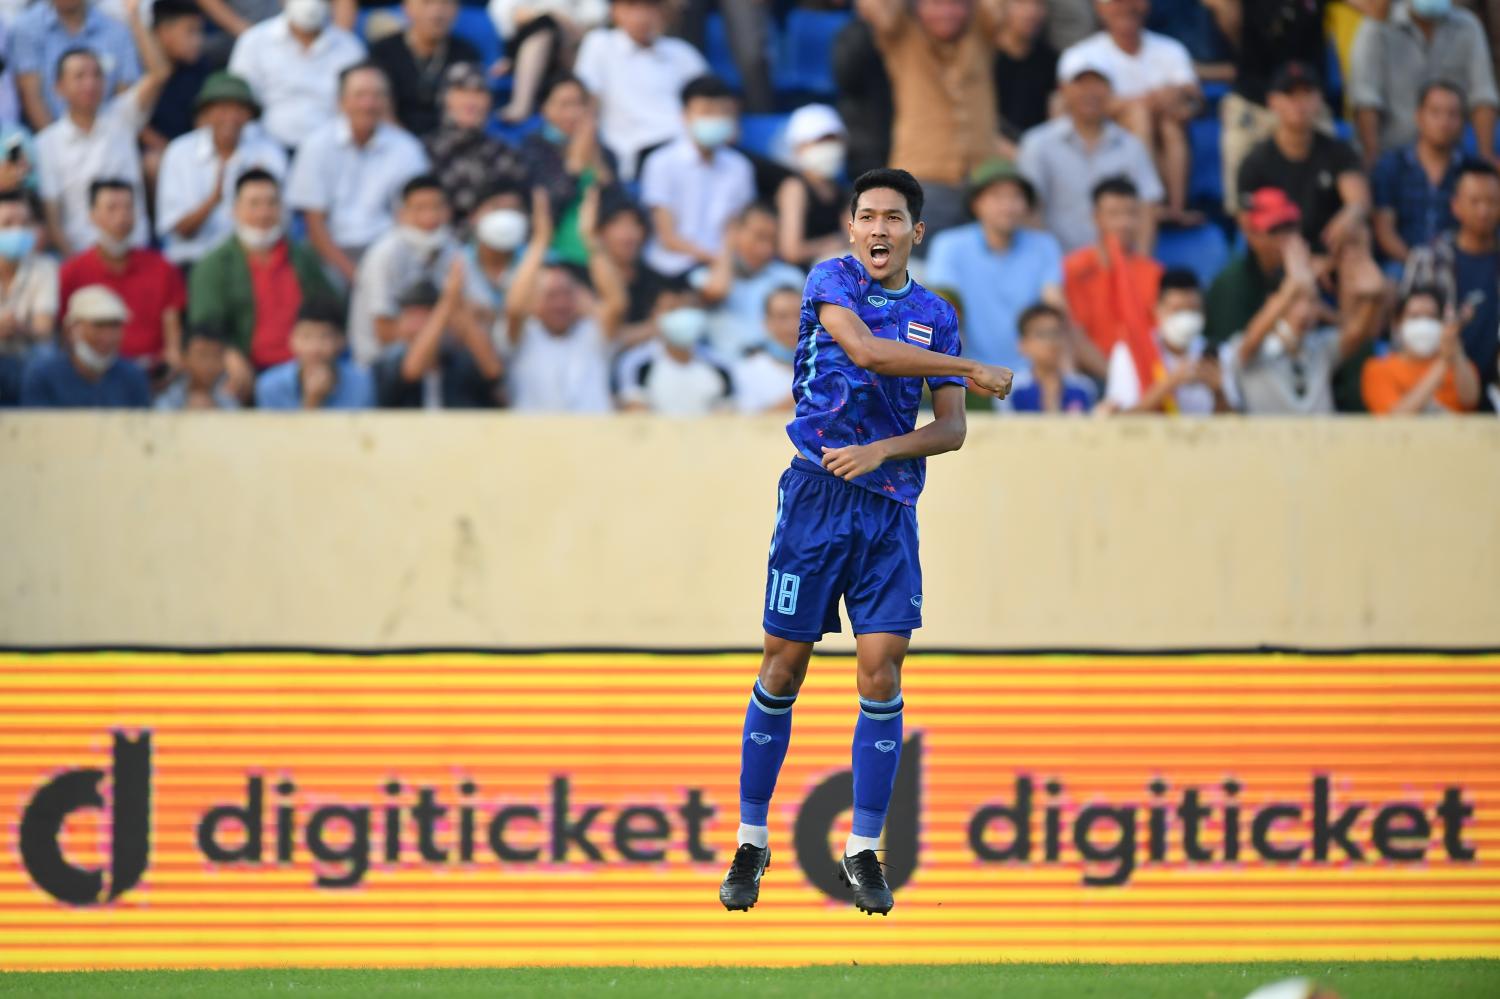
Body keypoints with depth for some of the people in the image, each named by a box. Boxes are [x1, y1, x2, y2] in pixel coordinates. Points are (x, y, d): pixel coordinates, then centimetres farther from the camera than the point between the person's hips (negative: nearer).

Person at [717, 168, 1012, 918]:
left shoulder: (934, 314, 10)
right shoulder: (831, 281, -1)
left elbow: (951, 427, 6)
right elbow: (864, 350, -19)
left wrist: (881, 449, -12)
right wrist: (975, 371, -15)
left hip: (889, 509, 2)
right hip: (817, 495, -2)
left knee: (882, 671, -7)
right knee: (784, 667, 0)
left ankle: (863, 849, 2)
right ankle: (751, 842, 11)